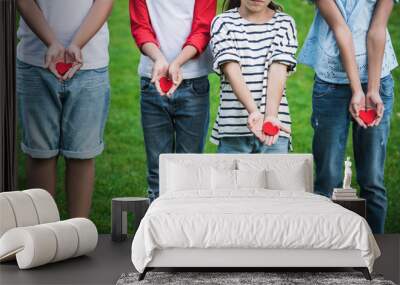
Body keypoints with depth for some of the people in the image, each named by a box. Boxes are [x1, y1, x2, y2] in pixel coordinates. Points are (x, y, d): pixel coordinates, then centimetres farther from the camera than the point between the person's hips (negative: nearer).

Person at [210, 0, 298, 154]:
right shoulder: (223, 23, 3)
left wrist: (271, 115, -23)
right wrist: (253, 111, -27)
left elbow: (278, 71, -7)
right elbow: (232, 70, -12)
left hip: (276, 126, 1)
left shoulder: (285, 23, 8)